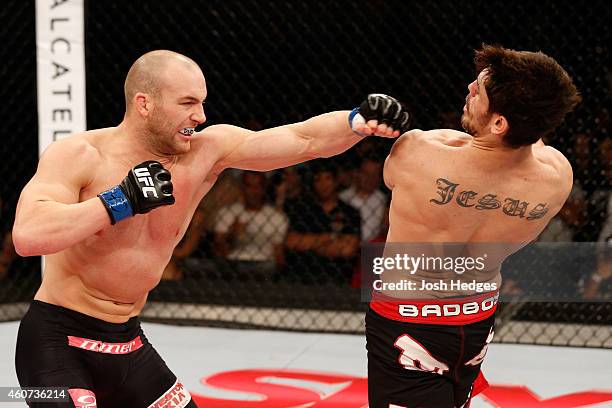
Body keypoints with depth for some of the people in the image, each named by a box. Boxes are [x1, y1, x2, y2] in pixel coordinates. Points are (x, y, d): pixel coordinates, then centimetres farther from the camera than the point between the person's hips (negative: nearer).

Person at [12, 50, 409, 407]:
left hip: (129, 343, 7)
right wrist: (123, 200, -30)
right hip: (58, 340, -6)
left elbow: (305, 139, -5)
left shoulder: (207, 150, -3)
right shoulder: (77, 156, -17)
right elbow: (28, 236, -31)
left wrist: (360, 121, -23)